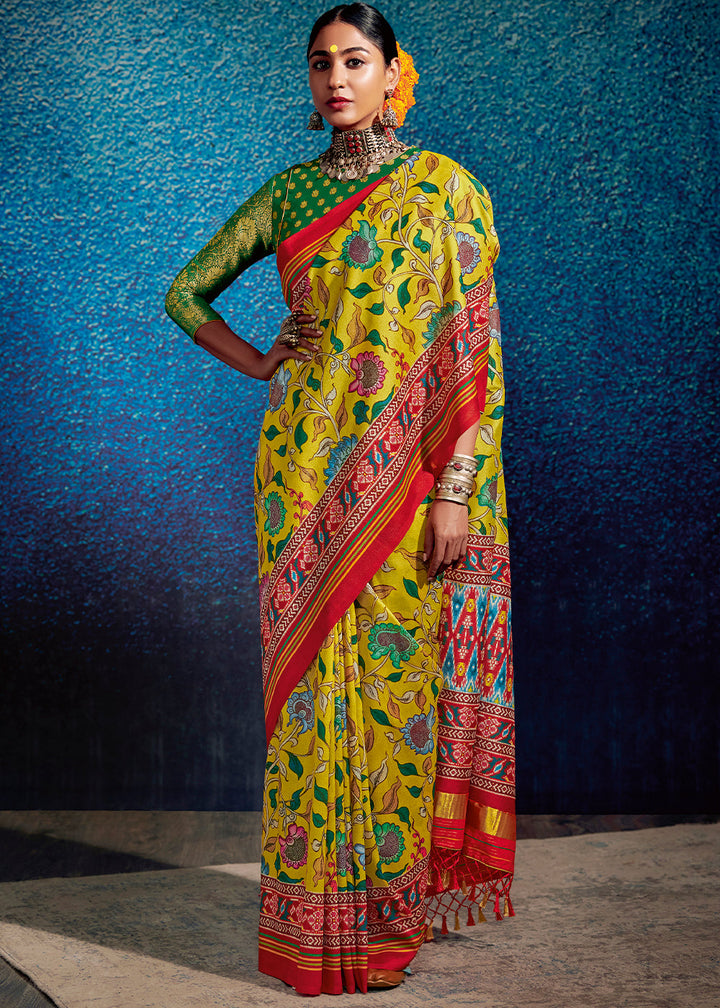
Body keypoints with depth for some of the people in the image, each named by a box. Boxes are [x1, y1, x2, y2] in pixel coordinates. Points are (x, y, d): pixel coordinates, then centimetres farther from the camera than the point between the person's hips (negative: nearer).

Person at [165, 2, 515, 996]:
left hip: (409, 479, -2)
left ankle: (396, 897, 16)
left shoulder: (446, 191, 0)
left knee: (400, 679, 2)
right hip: (307, 475, 2)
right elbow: (185, 292, 21)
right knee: (315, 680, 3)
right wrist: (260, 364, 6)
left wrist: (457, 491, -11)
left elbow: (477, 353, -5)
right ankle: (318, 917, 13)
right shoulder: (289, 193, 9)